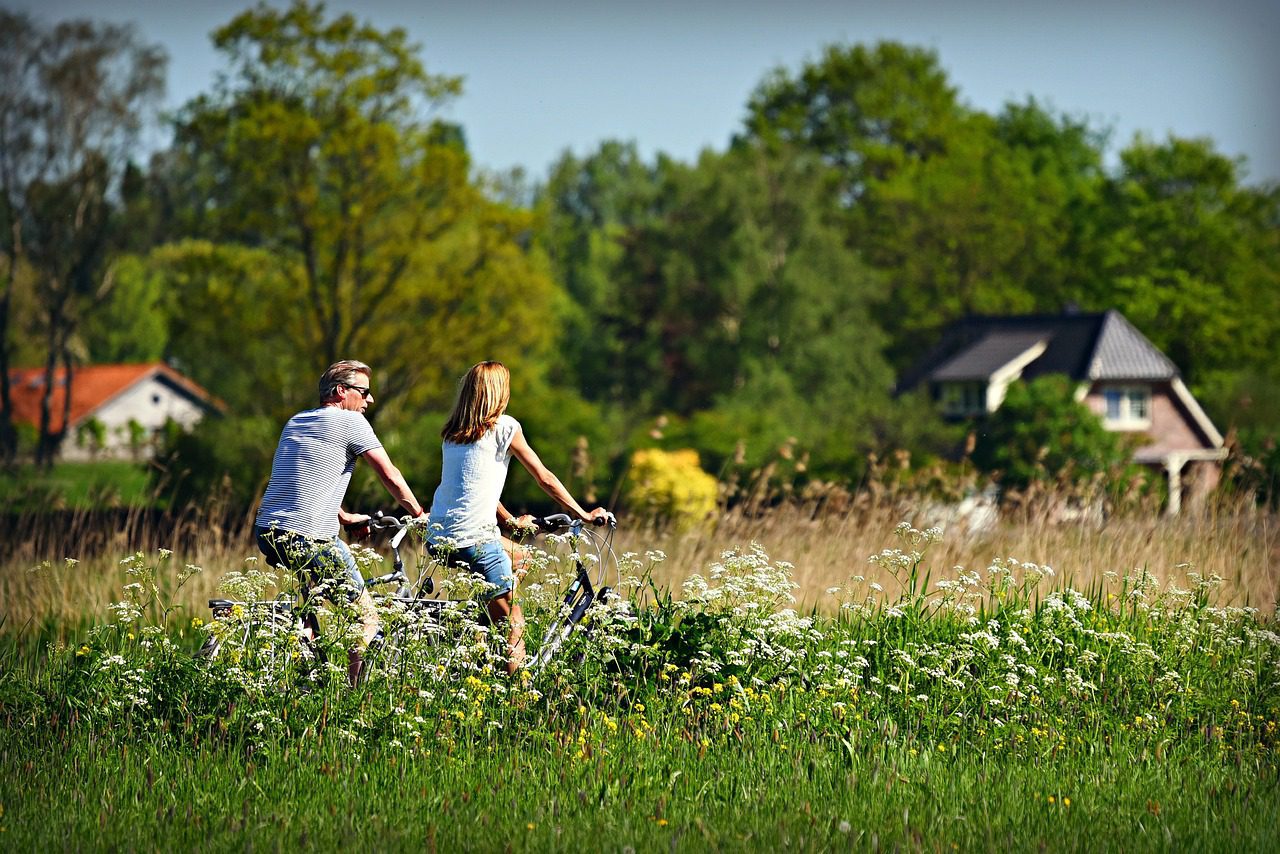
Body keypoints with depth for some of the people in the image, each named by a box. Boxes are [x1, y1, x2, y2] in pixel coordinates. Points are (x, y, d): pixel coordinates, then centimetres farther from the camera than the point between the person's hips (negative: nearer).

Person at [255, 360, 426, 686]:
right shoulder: (349, 421, -2)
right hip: (307, 541, -8)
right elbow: (391, 477, 0)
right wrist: (419, 514, 14)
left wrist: (345, 518, 40)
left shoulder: (295, 422, 21)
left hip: (267, 533, 8)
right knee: (366, 621, 1)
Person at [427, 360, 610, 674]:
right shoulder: (503, 426, -2)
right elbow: (545, 478, 3)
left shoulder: (452, 432, 17)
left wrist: (511, 522, 34)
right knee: (514, 627, -1)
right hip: (473, 540, -7)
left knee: (518, 557, 30)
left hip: (437, 539, 7)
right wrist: (584, 515, 12)